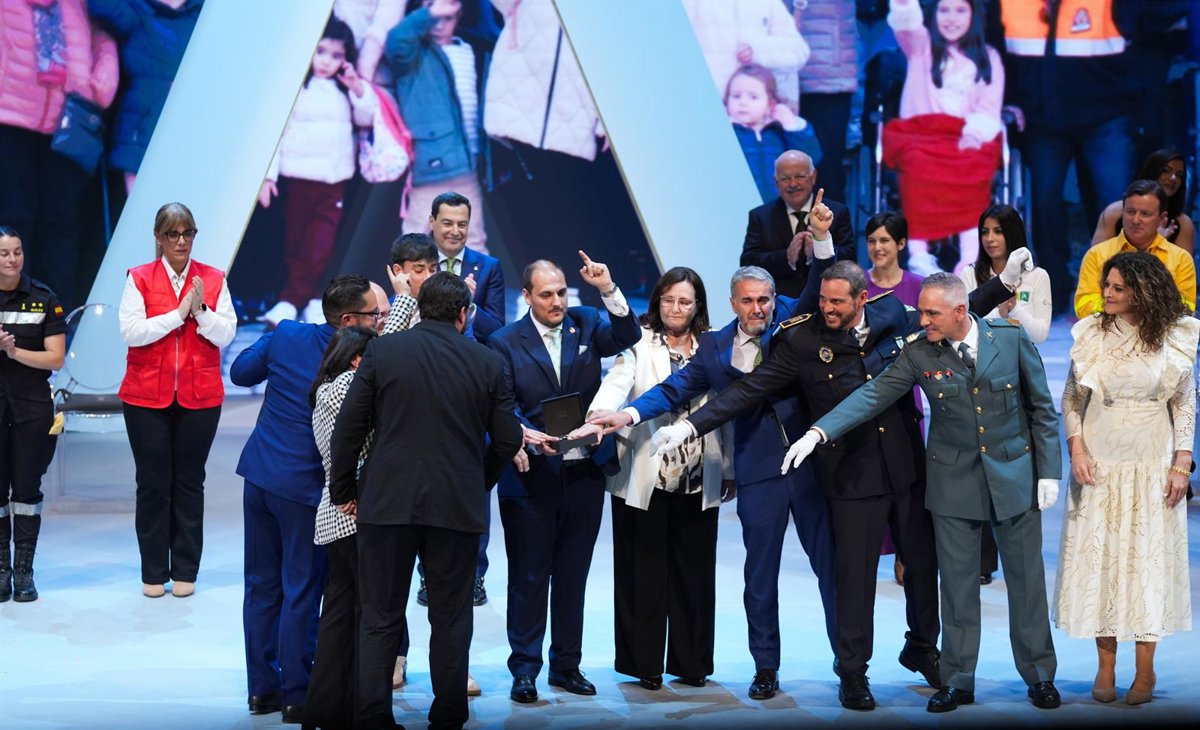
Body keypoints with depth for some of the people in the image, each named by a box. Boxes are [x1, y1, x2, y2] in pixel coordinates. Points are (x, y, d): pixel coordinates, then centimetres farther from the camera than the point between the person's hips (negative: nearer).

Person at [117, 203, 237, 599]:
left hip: (199, 397, 1)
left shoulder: (213, 279, 5)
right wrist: (178, 313, -14)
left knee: (190, 482, 5)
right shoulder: (139, 279, 0)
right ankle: (154, 573, 10)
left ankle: (185, 571, 12)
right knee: (153, 483, 2)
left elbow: (227, 333, -1)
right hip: (147, 396, -1)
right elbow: (131, 331, -11)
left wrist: (201, 311, -16)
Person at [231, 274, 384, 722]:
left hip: (260, 473, 5)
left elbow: (240, 372, 9)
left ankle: (262, 689, 19)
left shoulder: (287, 334, -2)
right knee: (301, 593, 4)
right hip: (306, 485, -5)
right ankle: (296, 695, 9)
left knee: (262, 587, 12)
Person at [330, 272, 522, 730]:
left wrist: (344, 492, 10)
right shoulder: (489, 363, 1)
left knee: (381, 618, 8)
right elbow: (507, 441, 3)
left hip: (387, 502, 0)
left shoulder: (381, 352, -2)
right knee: (450, 619, 10)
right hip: (459, 506, 0)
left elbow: (348, 429, -1)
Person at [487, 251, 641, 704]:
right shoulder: (506, 343, -2)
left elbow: (628, 337, -12)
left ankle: (566, 665, 21)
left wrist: (608, 289, -23)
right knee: (529, 577, 4)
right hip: (531, 475, -3)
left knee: (573, 575, 12)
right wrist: (523, 435, -27)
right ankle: (525, 669, 11)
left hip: (584, 474, 3)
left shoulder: (586, 324, 5)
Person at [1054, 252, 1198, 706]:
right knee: (1098, 556, 2)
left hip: (1152, 464, -1)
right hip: (1099, 460, 1)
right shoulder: (1091, 333, -1)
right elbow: (1071, 397, 4)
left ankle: (1145, 669, 9)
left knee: (1149, 558, 2)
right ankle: (1106, 667, 10)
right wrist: (1077, 450, -7)